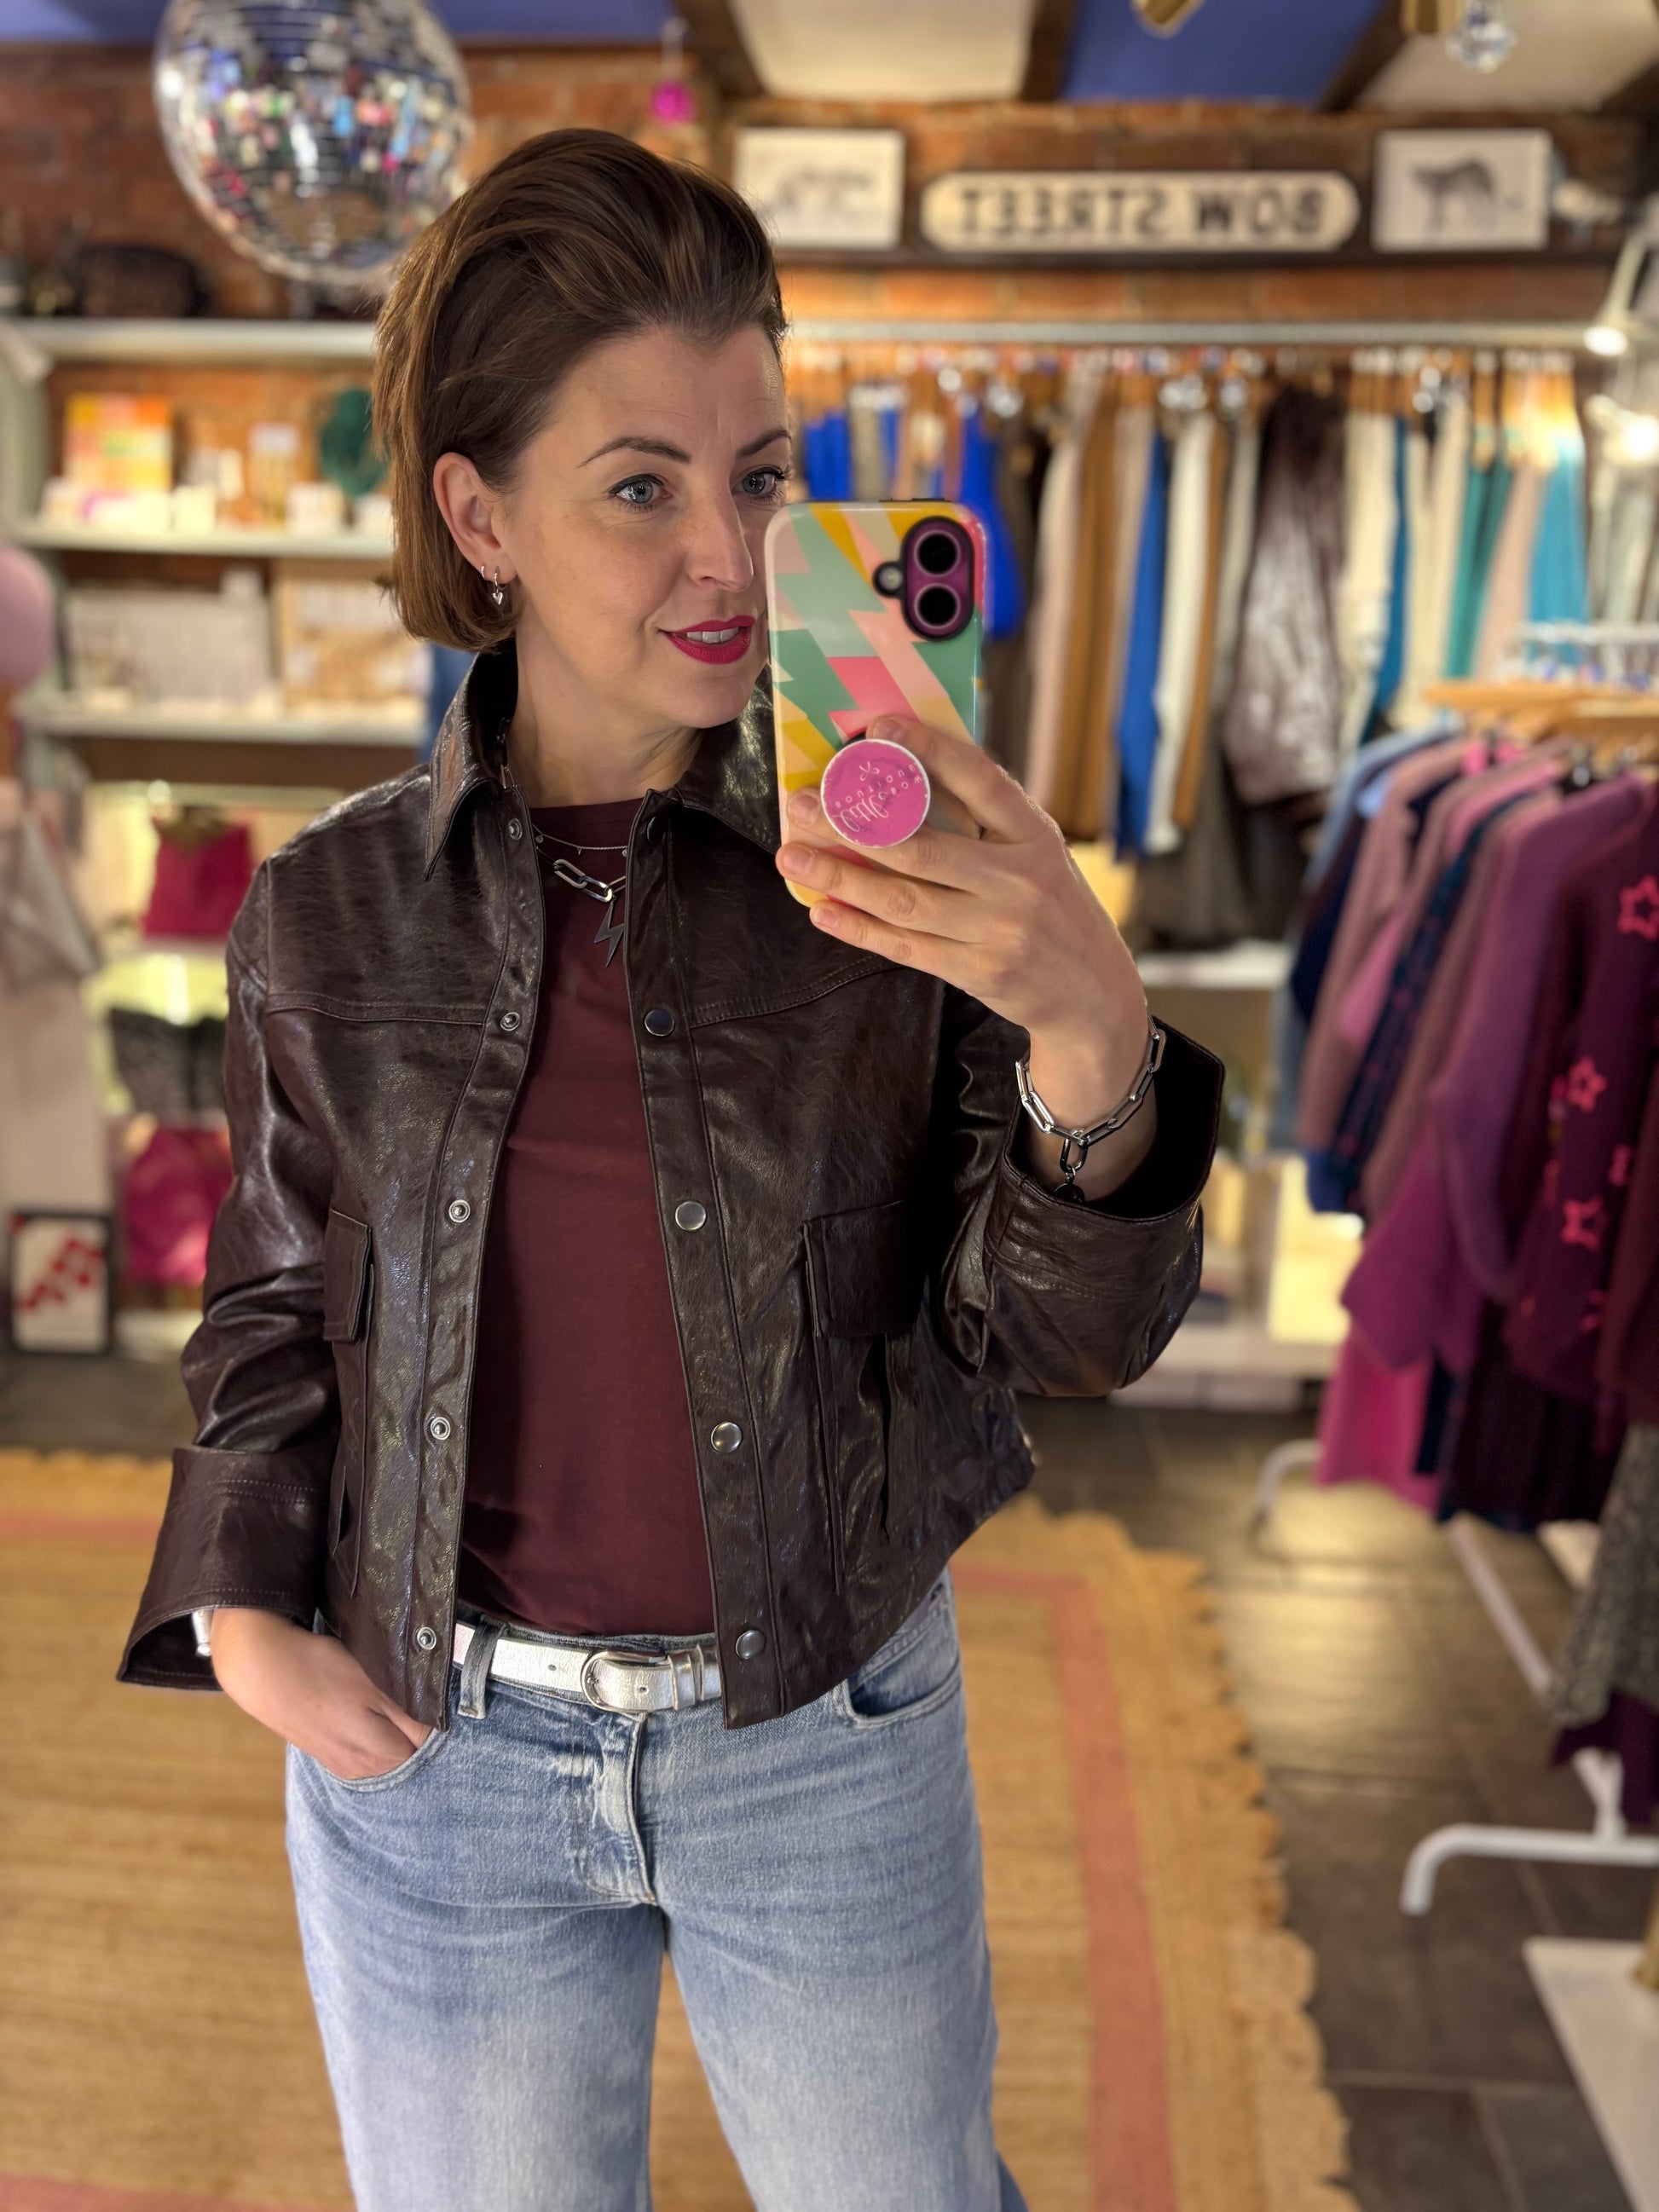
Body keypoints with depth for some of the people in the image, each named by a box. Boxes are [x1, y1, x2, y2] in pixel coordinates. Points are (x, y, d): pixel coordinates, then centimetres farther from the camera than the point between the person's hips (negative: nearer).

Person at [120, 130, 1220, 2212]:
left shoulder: (893, 878, -10)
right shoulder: (332, 912, -5)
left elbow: (1072, 1336, -11)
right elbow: (278, 1301, 8)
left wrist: (1091, 1032, -29)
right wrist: (245, 1614, -6)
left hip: (828, 1746, 0)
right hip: (433, 1752, 1)